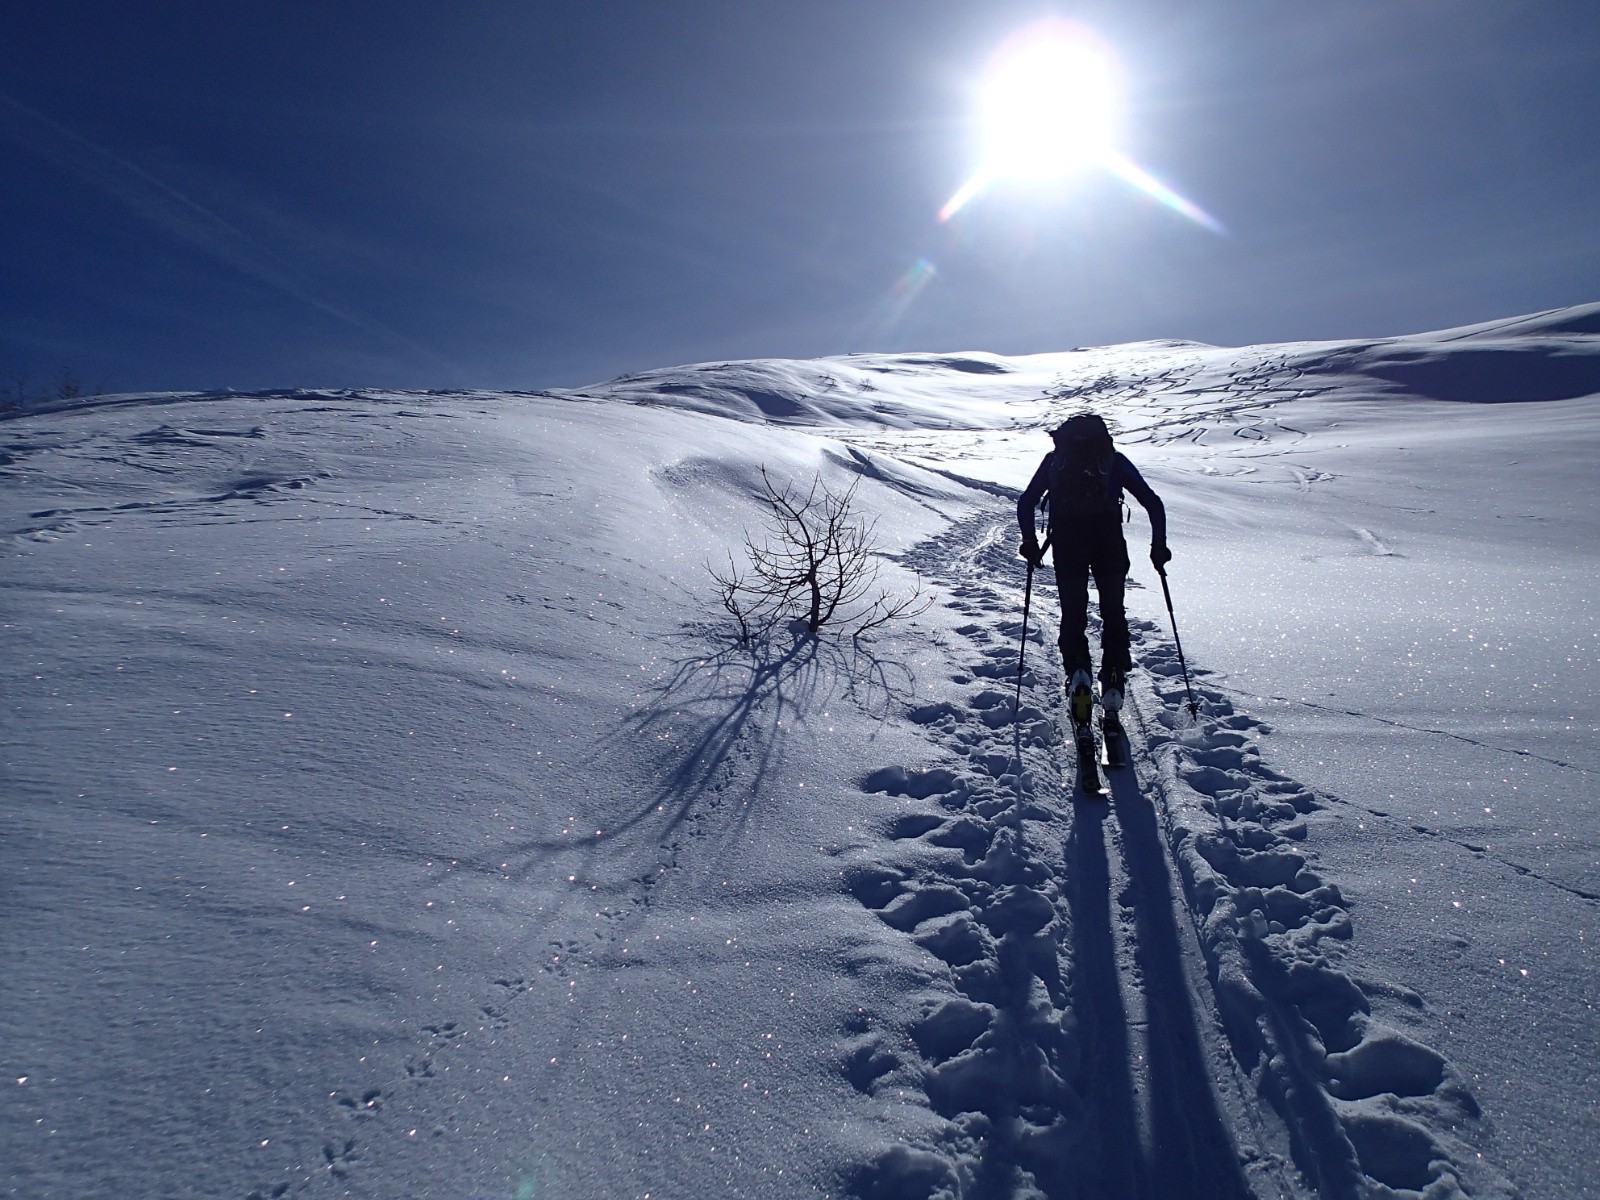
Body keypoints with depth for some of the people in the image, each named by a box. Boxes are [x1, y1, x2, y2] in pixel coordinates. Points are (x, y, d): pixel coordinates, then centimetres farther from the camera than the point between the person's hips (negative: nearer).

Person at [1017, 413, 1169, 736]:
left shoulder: (1055, 458, 22)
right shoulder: (1113, 459, 21)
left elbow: (1026, 503, 13)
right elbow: (1153, 504, 14)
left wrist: (1030, 544, 20)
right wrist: (1158, 546, 20)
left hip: (1067, 541, 0)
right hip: (1109, 540, 0)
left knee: (1073, 612, 11)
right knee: (1113, 613, 13)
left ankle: (1077, 673, -13)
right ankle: (1113, 687, 5)